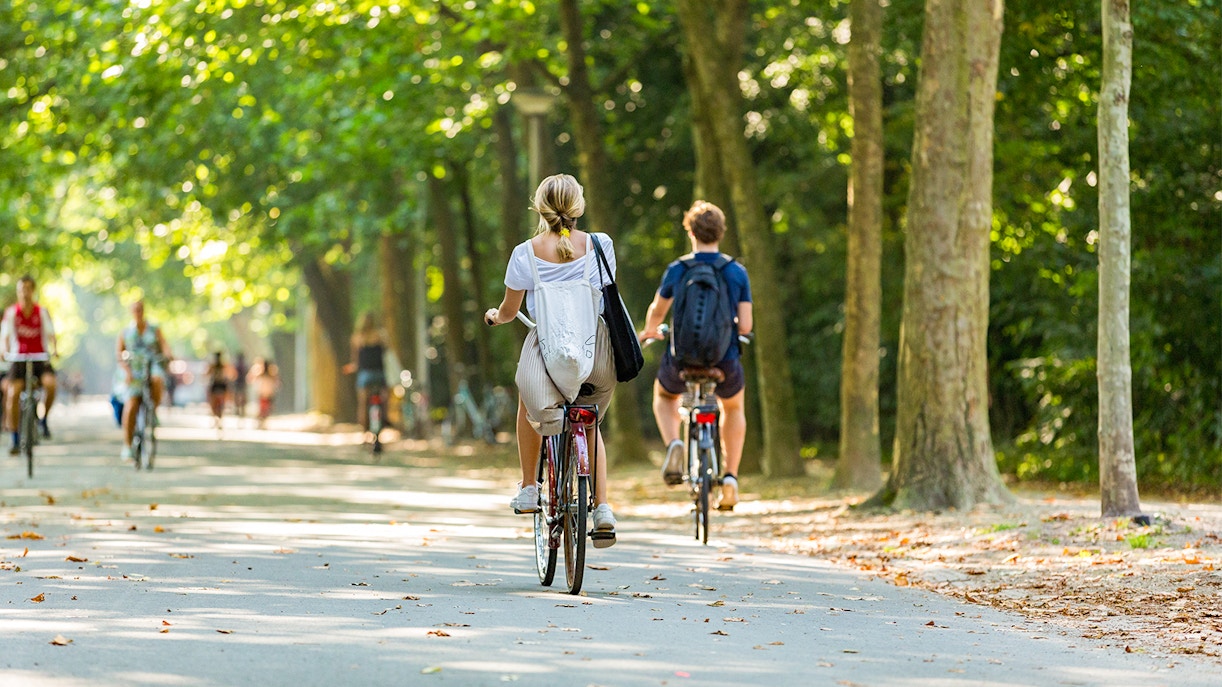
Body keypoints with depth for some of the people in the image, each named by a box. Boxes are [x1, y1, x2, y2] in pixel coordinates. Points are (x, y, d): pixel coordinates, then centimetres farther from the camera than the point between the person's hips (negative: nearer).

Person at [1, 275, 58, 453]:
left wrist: (54, 350, -24)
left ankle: (44, 419, -2)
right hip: (19, 358, 0)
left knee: (50, 383, -28)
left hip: (40, 358, 0)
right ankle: (15, 439, -6)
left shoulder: (42, 312, 1)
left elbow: (50, 334, -4)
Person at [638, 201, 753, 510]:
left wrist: (650, 330, 32)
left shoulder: (676, 270, -5)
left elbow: (657, 311, 9)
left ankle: (673, 444, 4)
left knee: (664, 395, 34)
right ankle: (730, 478, 22)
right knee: (733, 406, 33)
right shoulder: (738, 272, -4)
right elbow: (745, 326, -5)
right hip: (725, 364, 1)